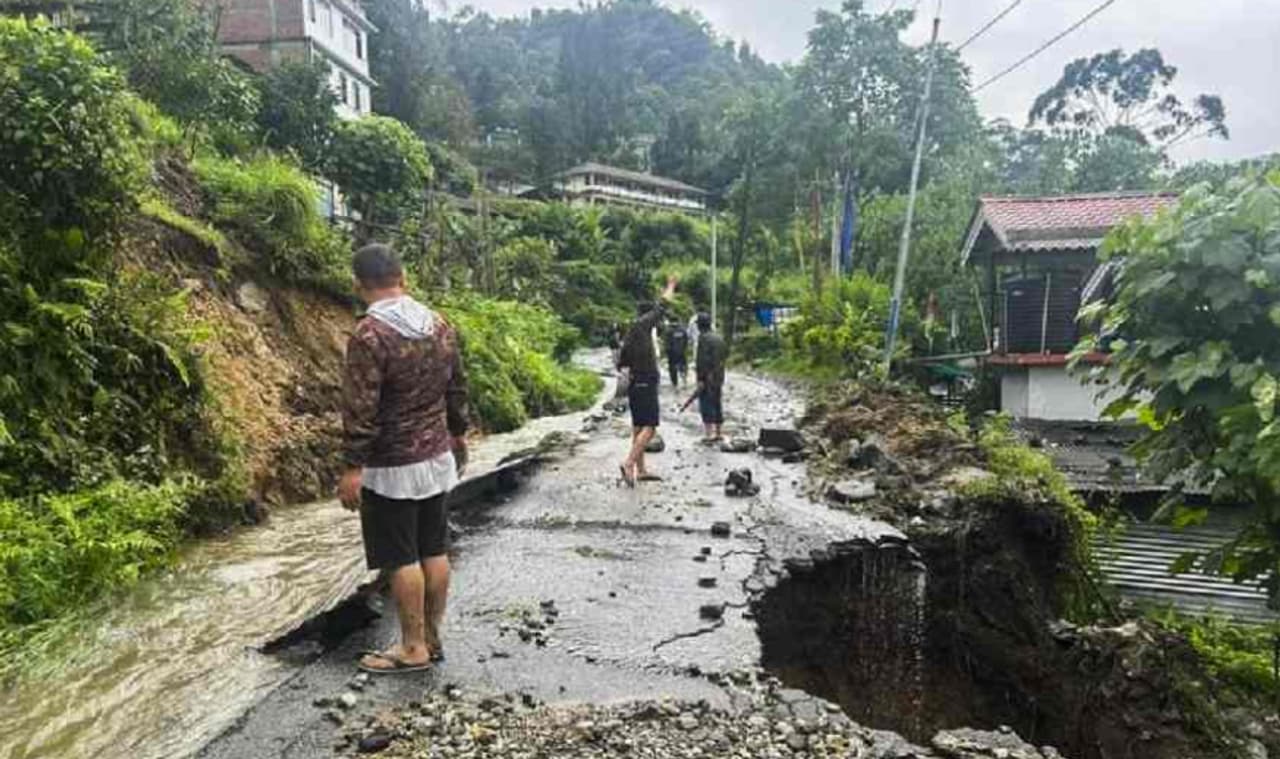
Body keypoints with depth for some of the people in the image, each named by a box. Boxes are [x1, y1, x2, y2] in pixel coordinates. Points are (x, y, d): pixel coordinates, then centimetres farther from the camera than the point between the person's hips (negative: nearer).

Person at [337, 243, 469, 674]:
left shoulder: (369, 335, -18)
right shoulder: (440, 324, 3)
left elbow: (361, 408, -20)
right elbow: (457, 388, 11)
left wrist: (353, 466, -14)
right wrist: (457, 435, 23)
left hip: (393, 466, -7)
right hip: (437, 457, 7)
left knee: (402, 559, 4)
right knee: (435, 550, 13)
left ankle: (414, 649, 15)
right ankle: (432, 638, 26)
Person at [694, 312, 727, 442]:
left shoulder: (703, 338, -14)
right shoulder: (719, 338, 11)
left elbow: (702, 359, -20)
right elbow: (726, 354, 18)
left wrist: (700, 378, -19)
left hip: (707, 377, -8)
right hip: (719, 376, 8)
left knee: (706, 404, -5)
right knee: (717, 403, 14)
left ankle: (711, 433, -10)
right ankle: (720, 431, 19)